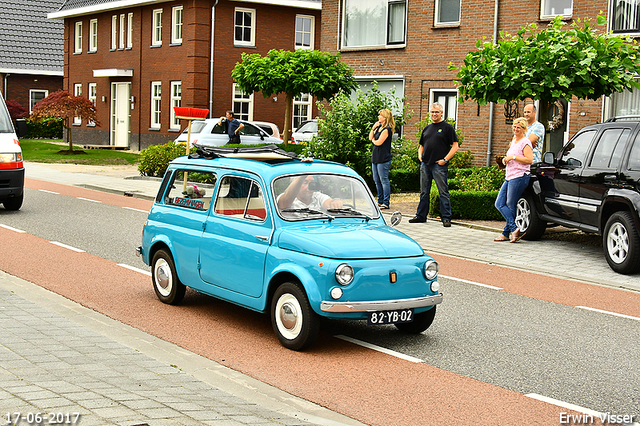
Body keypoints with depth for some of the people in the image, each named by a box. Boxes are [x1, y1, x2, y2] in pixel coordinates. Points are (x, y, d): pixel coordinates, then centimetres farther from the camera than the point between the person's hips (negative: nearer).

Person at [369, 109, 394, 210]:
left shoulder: (387, 129, -14)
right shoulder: (379, 127, 14)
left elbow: (378, 142, -18)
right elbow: (370, 138, 11)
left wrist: (373, 140, 3)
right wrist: (373, 128, -2)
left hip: (383, 159, -10)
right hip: (375, 157, 10)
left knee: (384, 180, -6)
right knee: (377, 180, 14)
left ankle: (386, 203, -3)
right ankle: (380, 201, 23)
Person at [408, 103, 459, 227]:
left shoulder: (447, 127, -1)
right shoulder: (427, 128, 17)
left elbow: (455, 146, -6)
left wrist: (445, 159, -13)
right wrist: (420, 155, 7)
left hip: (439, 165, -6)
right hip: (425, 164, 6)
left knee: (443, 192, -5)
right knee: (424, 192, 12)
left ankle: (446, 218, -2)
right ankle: (421, 215, 20)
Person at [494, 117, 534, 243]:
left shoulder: (525, 142, -8)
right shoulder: (514, 141, 20)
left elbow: (529, 160, -19)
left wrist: (513, 157, -17)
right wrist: (506, 159, 16)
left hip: (519, 177, -10)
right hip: (509, 178, 10)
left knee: (510, 206, -5)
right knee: (499, 204, 1)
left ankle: (506, 233, 1)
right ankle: (514, 229, -1)